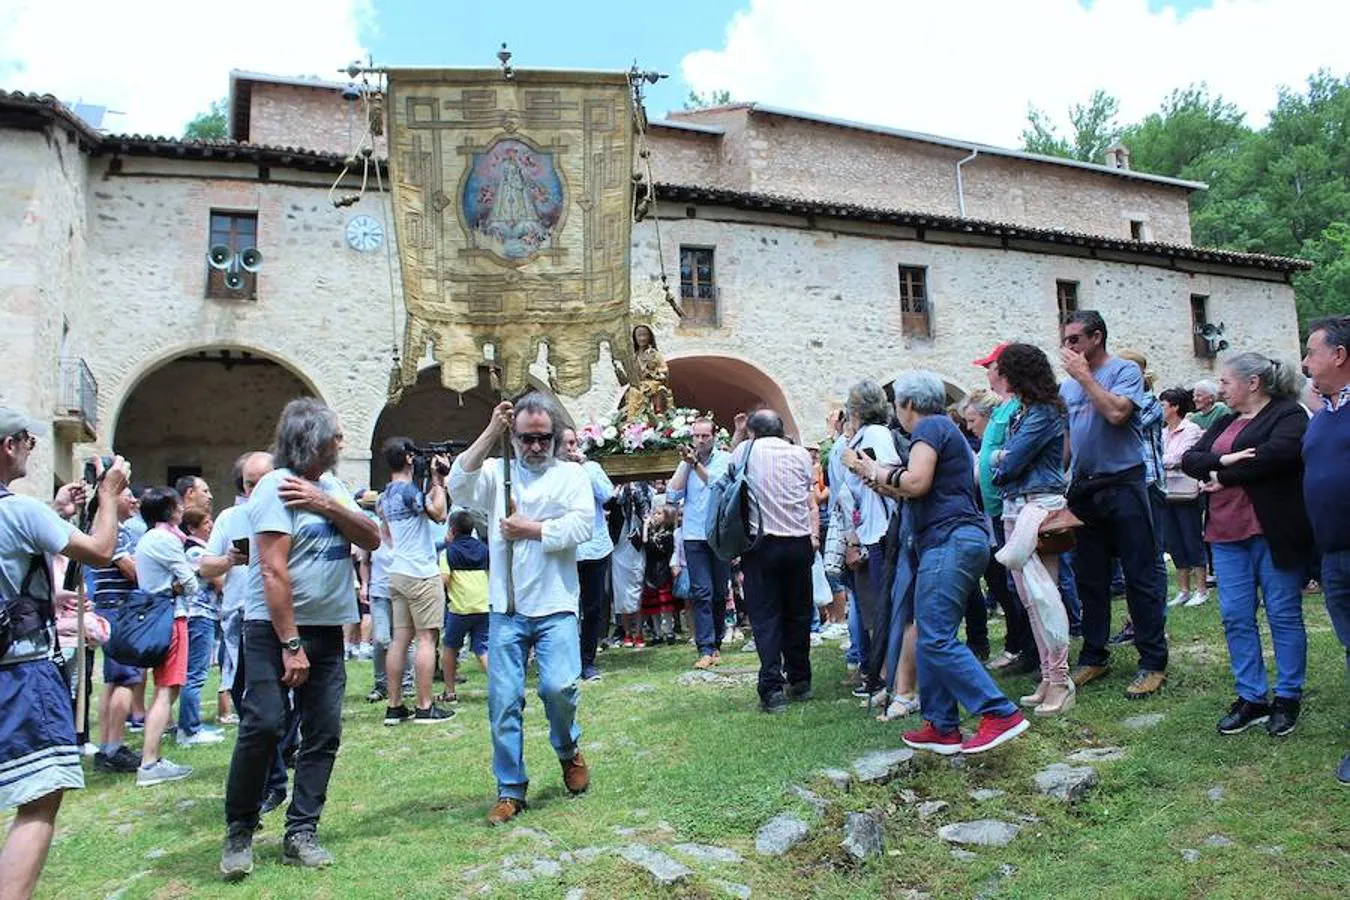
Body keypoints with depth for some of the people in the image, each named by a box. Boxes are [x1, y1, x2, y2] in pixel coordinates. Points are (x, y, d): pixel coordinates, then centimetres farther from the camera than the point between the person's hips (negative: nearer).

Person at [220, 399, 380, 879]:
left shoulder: (330, 485, 10)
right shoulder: (277, 486, -12)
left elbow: (372, 539, 3)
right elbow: (273, 572, -18)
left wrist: (328, 506, -12)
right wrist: (290, 646, -20)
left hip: (327, 629, 7)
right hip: (275, 627, -7)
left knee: (324, 734, 5)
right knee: (263, 725, -9)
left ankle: (300, 833, 15)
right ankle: (239, 833, 10)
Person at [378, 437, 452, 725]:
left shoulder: (386, 494, 14)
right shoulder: (408, 490, -14)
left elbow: (423, 504, 18)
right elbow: (439, 514, -15)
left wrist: (437, 482, 16)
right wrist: (437, 480, -7)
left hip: (398, 572, 9)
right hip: (421, 574, -9)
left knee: (400, 638, 8)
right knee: (427, 638, -4)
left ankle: (394, 707, 10)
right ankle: (425, 708, -2)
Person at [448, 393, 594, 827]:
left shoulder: (571, 474, 5)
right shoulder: (496, 472, 9)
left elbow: (582, 526, -9)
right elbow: (459, 485, -11)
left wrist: (531, 529, -10)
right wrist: (490, 432, -14)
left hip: (555, 607, -2)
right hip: (506, 608, 2)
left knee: (559, 686, -13)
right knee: (503, 701, 3)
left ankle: (568, 749, 20)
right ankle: (510, 790, 18)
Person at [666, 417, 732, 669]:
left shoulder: (725, 459, 3)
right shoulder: (687, 462, 10)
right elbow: (672, 495, 1)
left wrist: (696, 463, -18)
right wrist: (686, 463, -2)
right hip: (694, 536, 1)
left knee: (720, 592, 7)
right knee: (702, 592, -6)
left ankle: (716, 643, 21)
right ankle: (705, 649, -6)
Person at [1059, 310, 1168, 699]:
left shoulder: (1125, 371, -3)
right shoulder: (1068, 385, 15)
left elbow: (1116, 412, -21)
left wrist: (1084, 376, -12)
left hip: (1122, 485, -6)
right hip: (1083, 489, 6)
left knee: (1141, 577, -2)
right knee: (1090, 579, 11)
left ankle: (1153, 663, 5)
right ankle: (1094, 657, 21)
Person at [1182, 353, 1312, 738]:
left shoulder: (1288, 414, -3)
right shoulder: (1225, 422, 19)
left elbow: (1276, 454, -22)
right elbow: (1190, 459, 7)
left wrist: (1224, 477, -11)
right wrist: (1223, 460, -13)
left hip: (1273, 532, -7)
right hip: (1228, 533, 7)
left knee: (1284, 615, 3)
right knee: (1235, 617, 5)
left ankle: (1288, 698, 15)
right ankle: (1252, 698, 14)